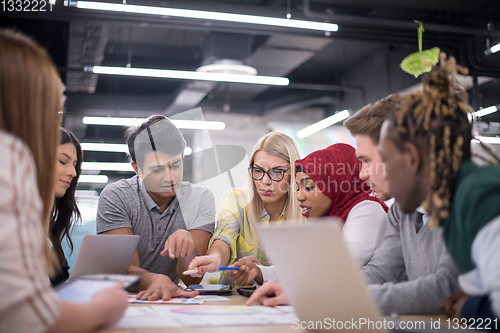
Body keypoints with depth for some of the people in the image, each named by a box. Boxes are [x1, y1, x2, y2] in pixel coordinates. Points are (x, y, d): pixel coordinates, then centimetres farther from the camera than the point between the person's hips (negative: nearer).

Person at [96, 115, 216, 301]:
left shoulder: (201, 199, -5)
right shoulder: (116, 197, -10)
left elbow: (192, 280, -10)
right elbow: (126, 270, -18)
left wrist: (187, 242, -30)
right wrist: (155, 280, -40)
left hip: (171, 300, 2)